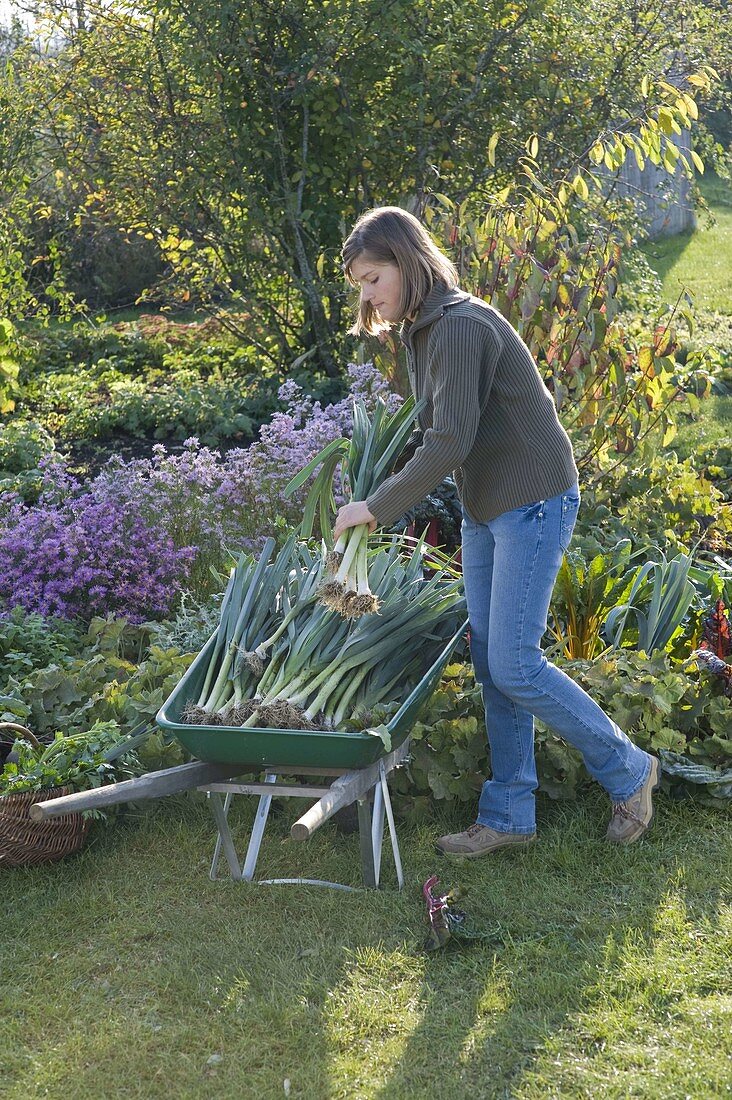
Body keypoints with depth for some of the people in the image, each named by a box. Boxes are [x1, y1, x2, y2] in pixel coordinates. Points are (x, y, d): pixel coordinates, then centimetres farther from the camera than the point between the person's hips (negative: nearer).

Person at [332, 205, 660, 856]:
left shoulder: (461, 325, -20)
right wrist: (384, 501, 7)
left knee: (515, 666, -8)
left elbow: (449, 444, -25)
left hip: (532, 506, -10)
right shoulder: (424, 330, 11)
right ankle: (510, 815, 18)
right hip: (483, 511, 10)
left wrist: (377, 508, -18)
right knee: (491, 665, 9)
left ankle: (628, 771, 12)